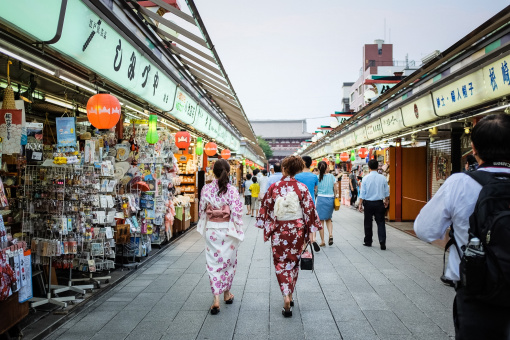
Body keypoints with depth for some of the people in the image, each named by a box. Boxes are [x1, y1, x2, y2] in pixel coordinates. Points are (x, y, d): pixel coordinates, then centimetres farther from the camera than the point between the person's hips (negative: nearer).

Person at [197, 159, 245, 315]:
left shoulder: (206, 189, -5)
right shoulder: (232, 190, -11)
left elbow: (202, 209, 2)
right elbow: (236, 212, -11)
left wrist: (203, 226, 18)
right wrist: (238, 230, 0)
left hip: (211, 229, 1)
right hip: (227, 229, -1)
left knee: (213, 263, 6)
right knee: (228, 261, 16)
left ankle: (216, 298, -2)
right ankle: (227, 294, 30)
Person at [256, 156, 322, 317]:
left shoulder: (273, 187, -6)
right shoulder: (302, 187, -7)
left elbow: (265, 208, 0)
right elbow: (309, 209, -7)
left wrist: (265, 229, 10)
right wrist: (312, 231, 1)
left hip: (278, 230, -1)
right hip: (297, 229, 1)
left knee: (281, 263, 7)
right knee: (293, 262, 17)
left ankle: (286, 296, -9)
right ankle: (290, 296, 26)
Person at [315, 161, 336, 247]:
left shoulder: (318, 177, -3)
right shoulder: (331, 176, 1)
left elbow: (315, 190, -1)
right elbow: (335, 189, 4)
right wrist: (335, 198, 16)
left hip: (321, 199, -2)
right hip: (330, 199, 2)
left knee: (321, 221, 5)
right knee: (328, 219, 19)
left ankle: (322, 241, 6)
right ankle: (330, 234, -4)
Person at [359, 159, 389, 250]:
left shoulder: (366, 178, -7)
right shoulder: (383, 178, -2)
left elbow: (362, 193, -6)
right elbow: (386, 192, 8)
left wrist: (360, 204, 2)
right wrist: (386, 201, 24)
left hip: (368, 203, -1)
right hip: (379, 203, 1)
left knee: (368, 222, 11)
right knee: (380, 222, 3)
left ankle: (368, 241, 21)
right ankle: (382, 242, -8)